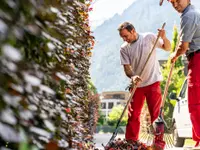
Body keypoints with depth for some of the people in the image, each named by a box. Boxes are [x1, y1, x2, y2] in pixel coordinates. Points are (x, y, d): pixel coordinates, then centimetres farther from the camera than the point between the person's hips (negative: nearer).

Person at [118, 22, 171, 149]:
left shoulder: (149, 37, -6)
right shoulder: (124, 49, -2)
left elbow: (168, 48, 3)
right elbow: (126, 67, -4)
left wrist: (163, 37, -18)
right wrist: (132, 76, -25)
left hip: (153, 82, -3)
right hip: (136, 85, 3)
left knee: (156, 113, 1)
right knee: (133, 114, 7)